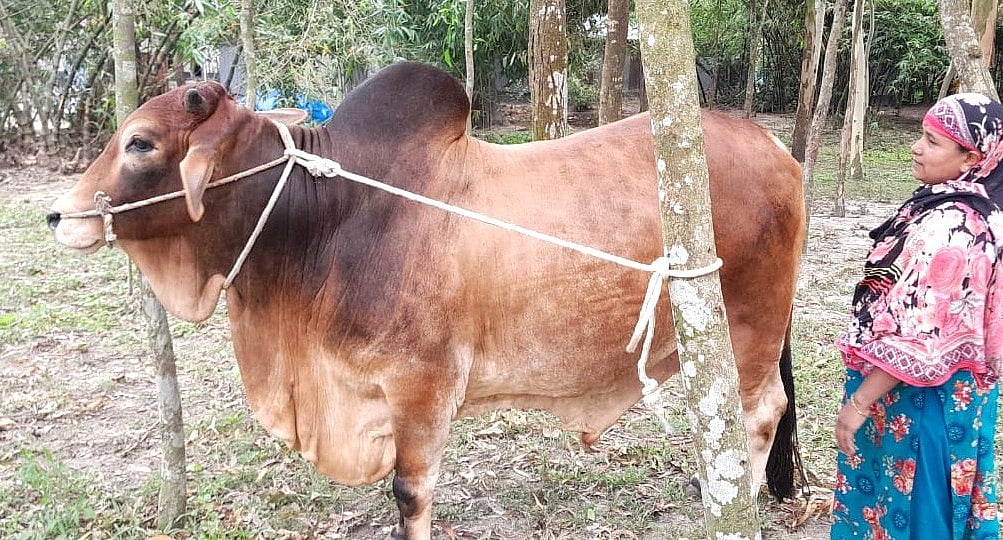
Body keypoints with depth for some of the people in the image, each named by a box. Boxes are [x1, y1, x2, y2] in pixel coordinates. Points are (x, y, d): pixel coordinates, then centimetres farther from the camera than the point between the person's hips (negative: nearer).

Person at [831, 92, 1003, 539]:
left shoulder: (949, 229, -27)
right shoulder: (965, 208, 3)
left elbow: (920, 340, -27)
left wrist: (858, 403, -20)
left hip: (918, 398, -9)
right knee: (923, 499, 23)